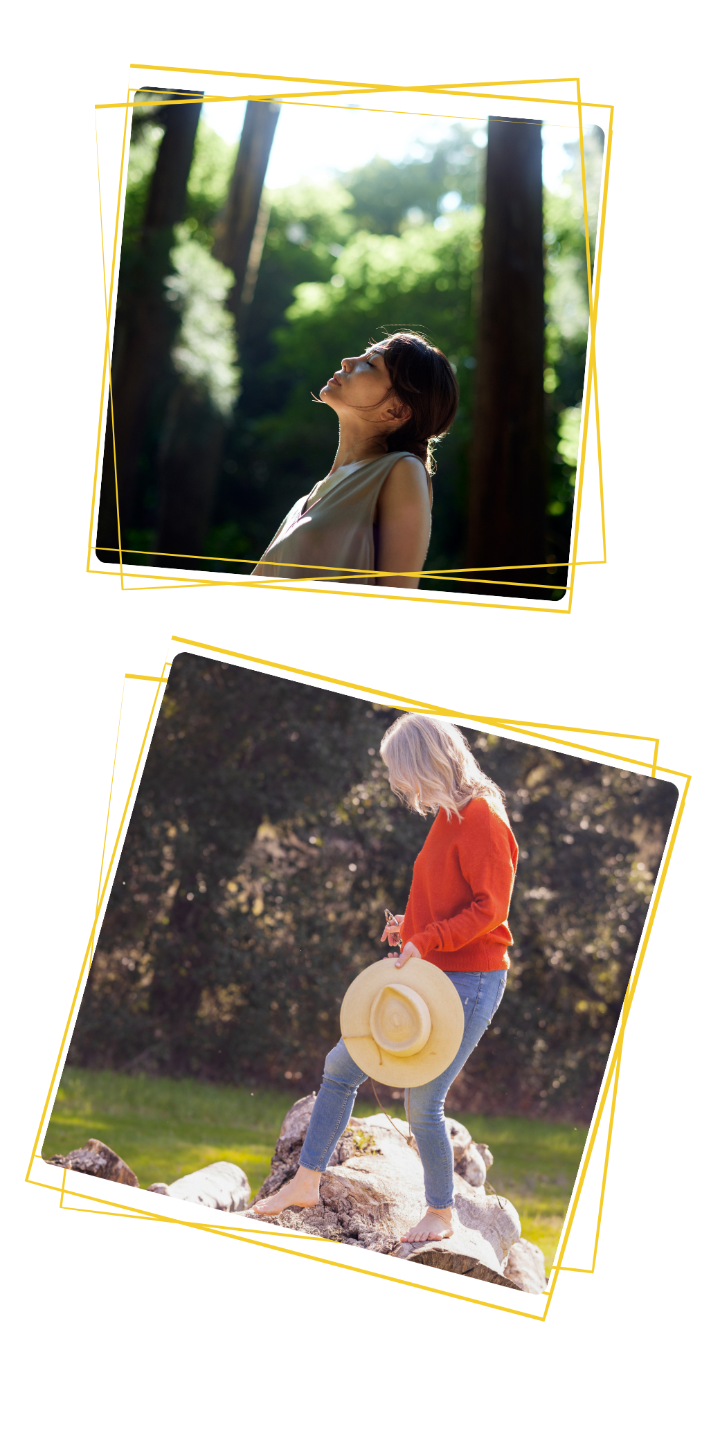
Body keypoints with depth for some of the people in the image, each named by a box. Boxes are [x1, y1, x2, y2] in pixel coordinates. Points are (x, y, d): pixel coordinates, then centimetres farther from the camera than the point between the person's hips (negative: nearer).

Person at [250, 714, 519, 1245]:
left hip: (469, 983, -10)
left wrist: (427, 940, -24)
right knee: (341, 1066, 10)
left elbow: (490, 908, -21)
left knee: (423, 1102, -6)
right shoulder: (447, 818, 12)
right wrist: (410, 927, 8)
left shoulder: (482, 819, -17)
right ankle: (307, 1182, 20)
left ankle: (441, 1214, 14)